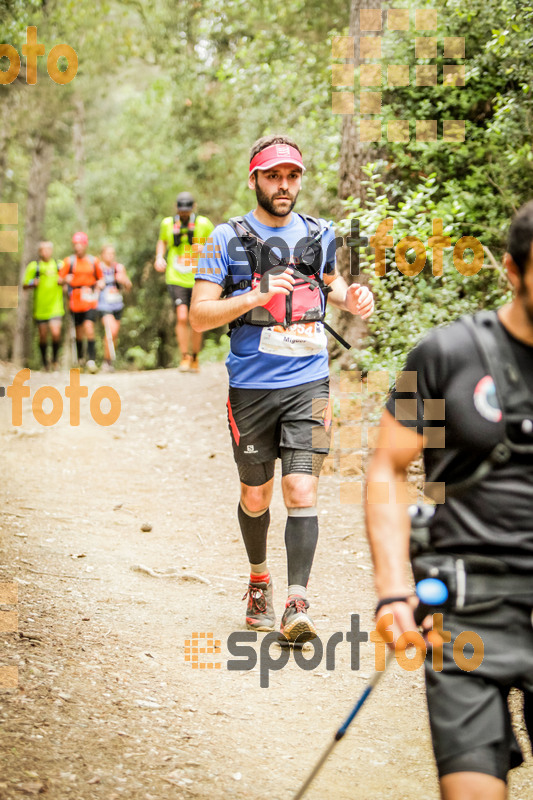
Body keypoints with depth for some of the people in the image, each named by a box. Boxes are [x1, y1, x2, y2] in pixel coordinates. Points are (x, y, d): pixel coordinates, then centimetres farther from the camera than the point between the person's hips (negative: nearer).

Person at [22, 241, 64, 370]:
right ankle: (44, 362, 27)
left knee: (56, 333, -16)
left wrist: (63, 281, -3)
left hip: (55, 306, 0)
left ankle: (54, 359, 7)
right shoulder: (33, 266, 3)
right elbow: (25, 285, 5)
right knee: (43, 336, 6)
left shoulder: (60, 265, 8)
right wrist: (33, 283, -16)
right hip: (40, 308, 0)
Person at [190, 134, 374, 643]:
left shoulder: (318, 234, 7)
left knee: (301, 492, -12)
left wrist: (352, 298, 6)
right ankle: (258, 578, 38)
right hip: (251, 386, 0)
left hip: (308, 383, 1)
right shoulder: (227, 239, -2)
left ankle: (297, 606, -15)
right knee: (255, 497, 12)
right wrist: (254, 297, -20)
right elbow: (199, 317, -6)